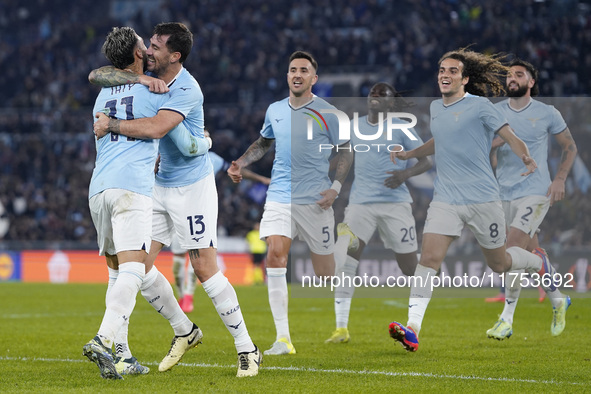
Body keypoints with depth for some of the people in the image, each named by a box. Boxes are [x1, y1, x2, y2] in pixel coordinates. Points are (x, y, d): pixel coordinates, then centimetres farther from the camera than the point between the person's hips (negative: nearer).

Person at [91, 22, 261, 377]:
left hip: (193, 185, -8)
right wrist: (138, 78, -20)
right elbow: (99, 75, -3)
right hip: (160, 185, 8)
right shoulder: (150, 76, 2)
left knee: (205, 268, -12)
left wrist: (111, 125, -24)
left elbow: (155, 128, -36)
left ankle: (248, 350, -3)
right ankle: (184, 333, 20)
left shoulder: (187, 90, -22)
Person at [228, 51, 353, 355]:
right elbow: (264, 142, 27)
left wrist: (335, 187, -8)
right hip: (279, 196, 3)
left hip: (314, 200, -3)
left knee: (323, 268, 0)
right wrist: (240, 163, 12)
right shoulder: (275, 110, 9)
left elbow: (345, 151, 4)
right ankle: (283, 337, -18)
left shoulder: (327, 113, -2)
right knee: (275, 253, -18)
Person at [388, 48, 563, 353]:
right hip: (445, 199, 4)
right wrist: (409, 154, 25)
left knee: (498, 263, 10)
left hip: (483, 199, -4)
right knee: (429, 257, -14)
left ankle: (540, 263, 43)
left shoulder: (480, 106, -6)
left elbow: (510, 138, -8)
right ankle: (412, 329, -20)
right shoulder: (435, 108, 12)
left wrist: (527, 159, -27)